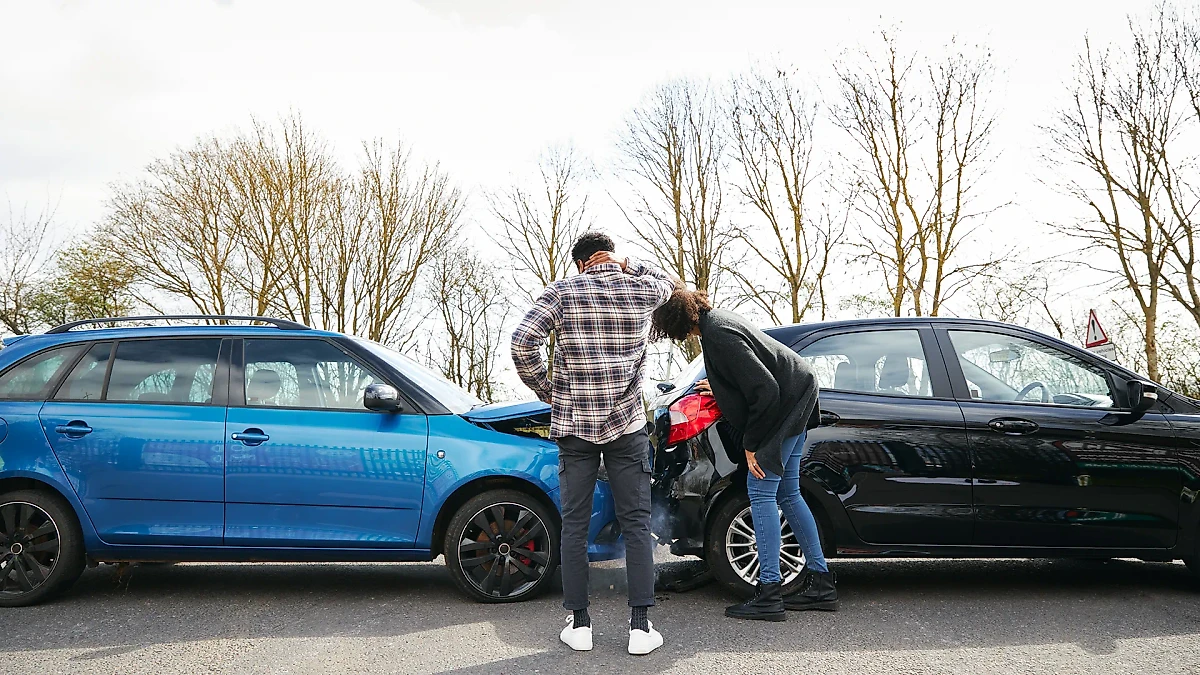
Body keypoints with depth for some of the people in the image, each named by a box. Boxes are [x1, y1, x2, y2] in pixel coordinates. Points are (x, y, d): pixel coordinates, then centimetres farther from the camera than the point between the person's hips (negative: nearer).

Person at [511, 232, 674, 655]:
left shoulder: (561, 292, 0)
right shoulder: (640, 291, 4)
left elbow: (522, 343, -11)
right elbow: (666, 281, 29)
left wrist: (545, 389, 3)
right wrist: (625, 266, 15)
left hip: (573, 426, 0)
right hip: (627, 427, 0)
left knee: (574, 525, 8)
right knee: (636, 525, 5)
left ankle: (579, 624, 11)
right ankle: (640, 626, 3)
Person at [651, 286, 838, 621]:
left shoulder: (719, 335, -24)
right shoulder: (716, 319, 8)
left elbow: (764, 389, -26)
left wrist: (751, 445, -19)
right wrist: (721, 389, 30)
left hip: (784, 404, -11)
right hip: (795, 400, 11)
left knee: (761, 491, -10)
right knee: (787, 494, 13)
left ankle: (769, 594, -9)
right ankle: (820, 583, 19)